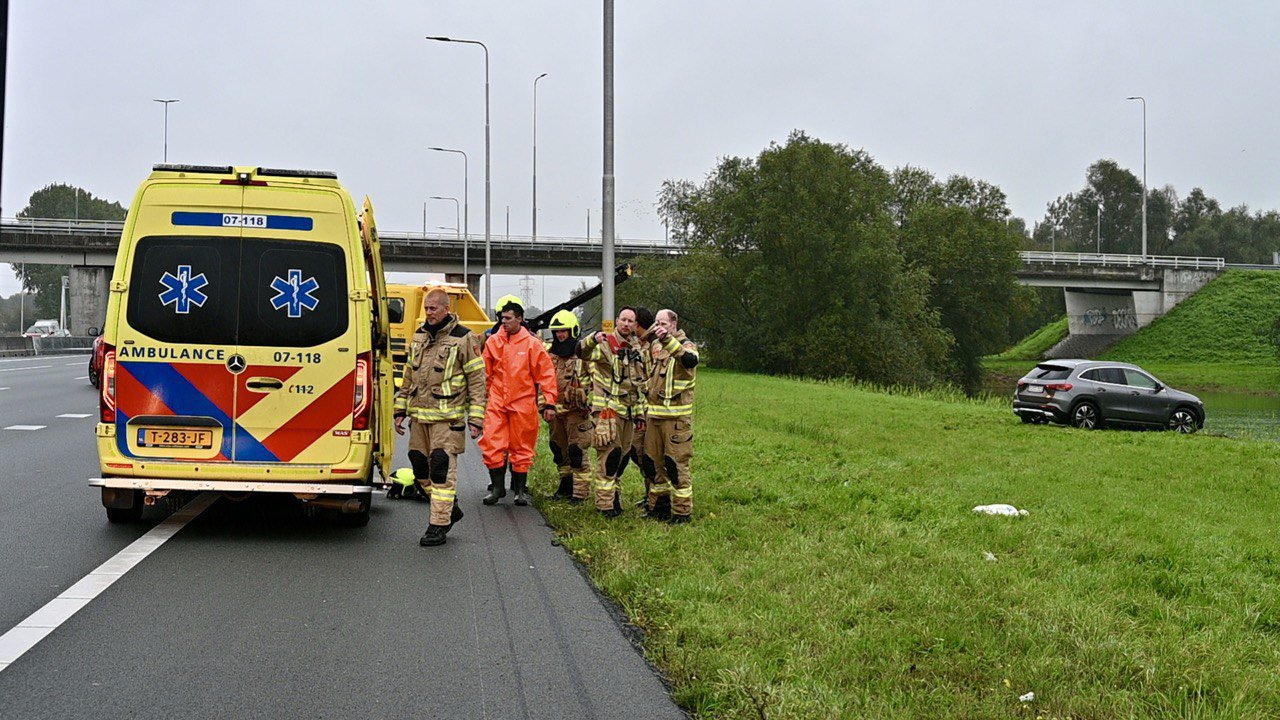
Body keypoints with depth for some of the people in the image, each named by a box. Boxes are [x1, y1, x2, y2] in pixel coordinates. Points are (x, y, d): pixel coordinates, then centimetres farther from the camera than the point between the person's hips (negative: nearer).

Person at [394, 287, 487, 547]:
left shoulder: (464, 339, -6)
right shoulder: (419, 336, 13)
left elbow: (477, 380, -5)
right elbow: (408, 376, 20)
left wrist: (476, 418, -9)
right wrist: (401, 410, 17)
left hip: (447, 417, -7)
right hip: (419, 416, 7)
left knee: (442, 469, -9)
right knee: (420, 467, 10)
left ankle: (439, 525, -3)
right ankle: (450, 509, 27)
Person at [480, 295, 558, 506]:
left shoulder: (532, 343, -4)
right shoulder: (493, 342, 4)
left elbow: (546, 374, -1)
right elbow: (485, 373, 11)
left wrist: (549, 403, -4)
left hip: (522, 404, -2)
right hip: (496, 403, 2)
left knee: (521, 448, 7)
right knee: (492, 445, -3)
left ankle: (520, 489, 19)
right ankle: (497, 487, 11)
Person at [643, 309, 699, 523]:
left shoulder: (685, 345, -8)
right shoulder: (656, 346, 14)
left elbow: (690, 360, -34)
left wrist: (668, 340, -44)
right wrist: (647, 404, 25)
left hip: (676, 417, -8)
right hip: (655, 415, 8)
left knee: (676, 464, -6)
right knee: (653, 461, 13)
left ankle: (682, 511, 1)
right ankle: (659, 505, 25)